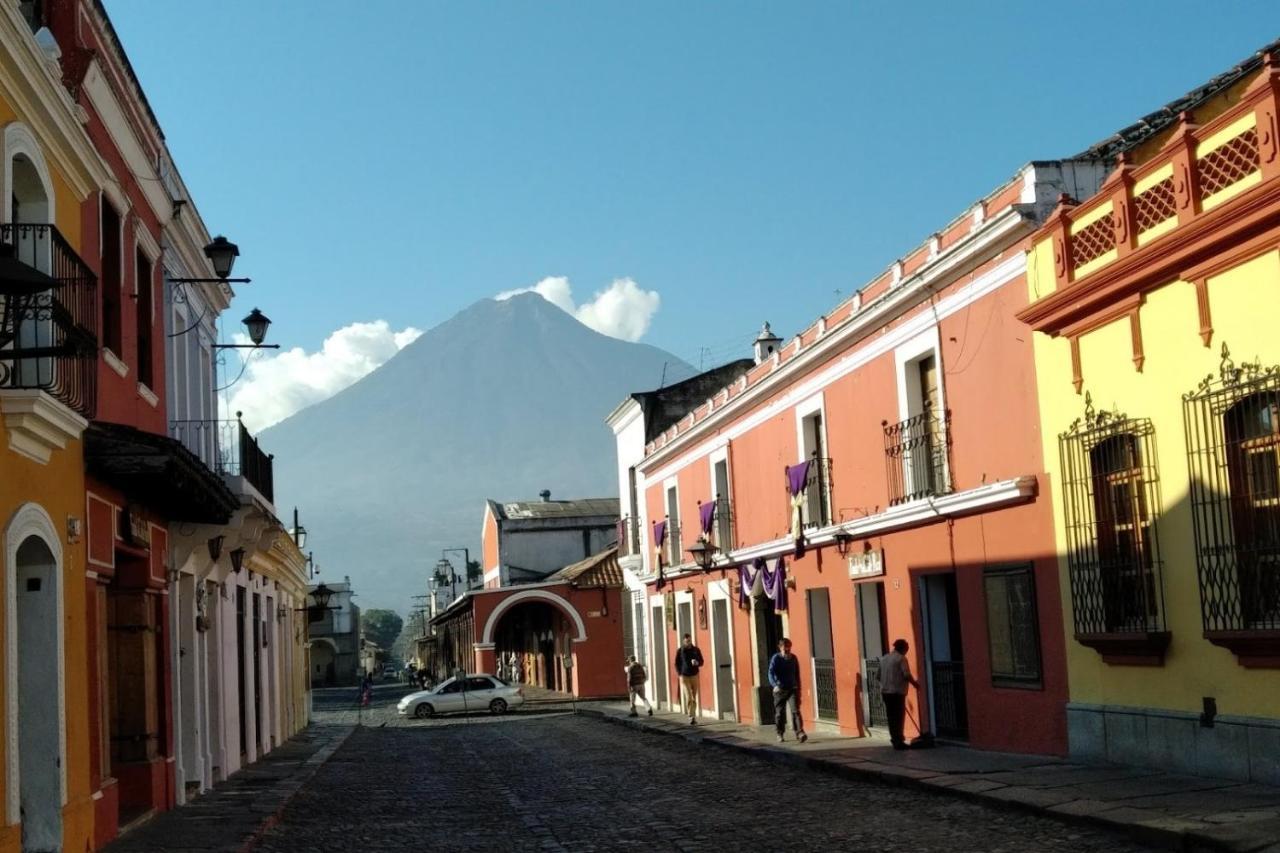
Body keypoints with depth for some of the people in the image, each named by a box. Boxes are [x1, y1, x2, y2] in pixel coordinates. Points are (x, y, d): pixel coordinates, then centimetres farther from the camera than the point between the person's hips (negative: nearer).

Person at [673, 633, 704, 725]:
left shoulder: (696, 650, 3)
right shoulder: (680, 651, -1)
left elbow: (701, 662, 8)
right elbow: (677, 664, 5)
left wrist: (697, 663, -15)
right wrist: (680, 674, -5)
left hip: (694, 676, 2)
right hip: (684, 676, -2)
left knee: (694, 698, 7)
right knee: (688, 697, -14)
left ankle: (694, 716, 18)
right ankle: (691, 717, -12)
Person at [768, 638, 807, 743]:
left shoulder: (793, 658, 6)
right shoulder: (776, 658, -6)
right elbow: (771, 673, -16)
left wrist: (798, 689, 18)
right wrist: (775, 685, -32)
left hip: (792, 689, 2)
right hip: (780, 690, -2)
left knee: (795, 711, -13)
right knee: (779, 713, 6)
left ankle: (800, 733, -21)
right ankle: (780, 735, 22)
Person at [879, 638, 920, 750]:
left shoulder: (884, 658, 13)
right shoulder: (901, 658, -8)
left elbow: (879, 676, 15)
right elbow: (907, 675, -15)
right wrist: (915, 684, 0)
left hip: (885, 691, 7)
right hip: (897, 691, -7)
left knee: (891, 717, 11)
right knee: (899, 717, -2)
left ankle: (895, 740, 15)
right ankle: (898, 741, -4)